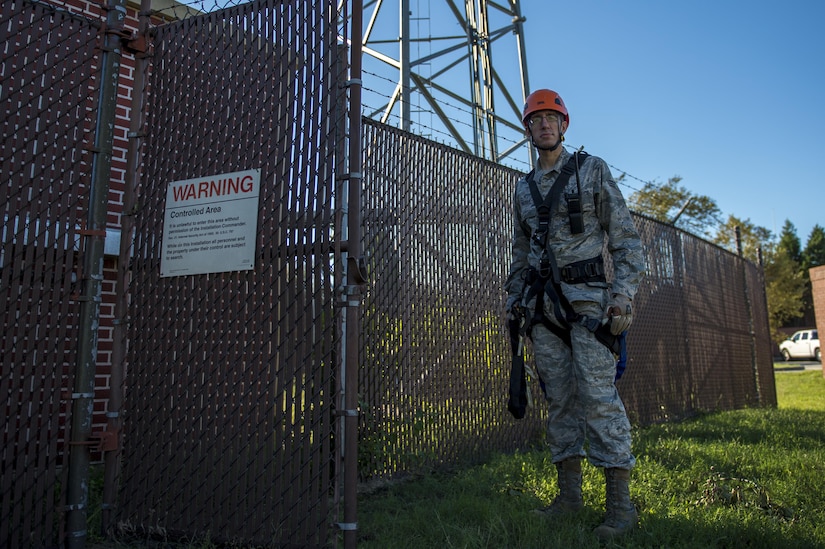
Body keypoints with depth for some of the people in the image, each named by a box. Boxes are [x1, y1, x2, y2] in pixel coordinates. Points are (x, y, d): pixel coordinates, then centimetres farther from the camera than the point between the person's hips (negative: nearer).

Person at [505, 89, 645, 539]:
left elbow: (625, 237, 0)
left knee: (599, 395, -10)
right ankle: (569, 493, 14)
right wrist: (514, 299, 13)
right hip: (541, 303, 5)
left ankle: (620, 505, -2)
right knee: (558, 398, 6)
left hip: (585, 295, -4)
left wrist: (623, 293, -11)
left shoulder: (592, 170, 5)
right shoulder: (524, 188, 18)